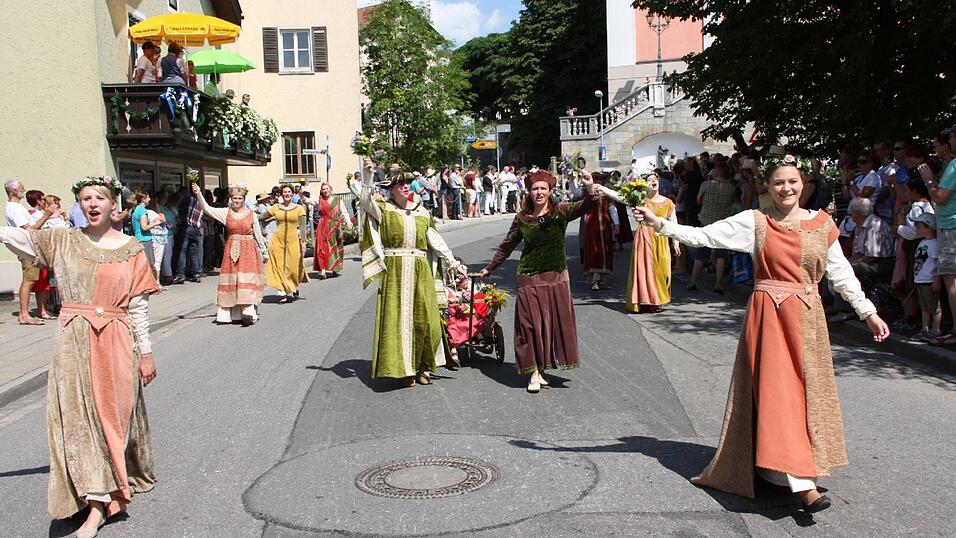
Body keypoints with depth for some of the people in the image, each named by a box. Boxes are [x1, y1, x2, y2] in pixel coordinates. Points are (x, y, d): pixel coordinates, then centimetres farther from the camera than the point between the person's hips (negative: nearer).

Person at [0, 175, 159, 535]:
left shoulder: (130, 248, 2)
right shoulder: (63, 241, 5)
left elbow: (139, 305, 2)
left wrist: (145, 352, 2)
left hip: (116, 342, -1)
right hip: (75, 343, 1)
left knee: (115, 415, 6)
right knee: (79, 417, 1)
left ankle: (118, 481, 24)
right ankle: (98, 503, 9)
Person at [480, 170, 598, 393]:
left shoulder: (561, 211, -2)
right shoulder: (522, 218, 0)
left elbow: (587, 206, -18)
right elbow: (507, 246, 11)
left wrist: (590, 188, -38)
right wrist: (489, 269, 17)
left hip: (557, 276, 1)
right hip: (529, 277, -1)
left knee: (556, 322, 6)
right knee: (531, 324, 0)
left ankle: (543, 367, 21)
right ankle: (534, 373, 6)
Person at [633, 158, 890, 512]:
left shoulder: (822, 223, 6)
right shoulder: (755, 222, -2)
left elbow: (840, 273, 11)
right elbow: (703, 236, -6)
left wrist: (868, 312, 10)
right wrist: (658, 224, -15)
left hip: (809, 317, 4)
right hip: (770, 314, -4)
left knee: (807, 392, 10)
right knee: (778, 391, -9)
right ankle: (803, 483, -10)